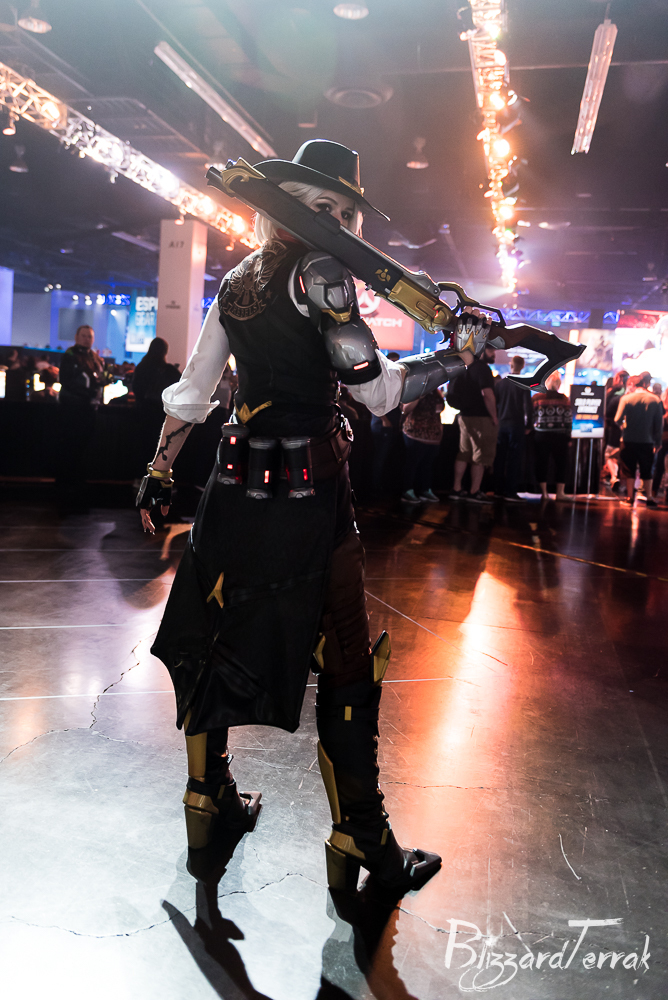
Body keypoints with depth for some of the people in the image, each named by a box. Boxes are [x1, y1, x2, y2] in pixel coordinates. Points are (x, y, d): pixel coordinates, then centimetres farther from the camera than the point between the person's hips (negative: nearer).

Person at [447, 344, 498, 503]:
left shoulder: (469, 367, 15)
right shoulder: (483, 368, -13)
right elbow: (487, 394, -22)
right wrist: (494, 417, -14)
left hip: (465, 416, 9)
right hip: (480, 418, -9)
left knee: (464, 453, 12)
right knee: (481, 456, -4)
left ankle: (456, 489, 14)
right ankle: (475, 492, -2)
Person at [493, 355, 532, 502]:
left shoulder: (499, 383, 6)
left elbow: (494, 404, 10)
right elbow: (527, 406, -8)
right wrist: (528, 426, 0)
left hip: (501, 424, 4)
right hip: (516, 425, -4)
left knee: (499, 459, 8)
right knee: (514, 459, -2)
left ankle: (498, 490, 11)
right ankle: (510, 492, -4)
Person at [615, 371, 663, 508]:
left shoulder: (626, 398, -8)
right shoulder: (655, 400, -4)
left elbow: (618, 419, -10)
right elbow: (659, 424, 0)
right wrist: (658, 441, 9)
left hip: (629, 440, -1)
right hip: (647, 441, 1)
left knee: (629, 470, 9)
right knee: (646, 471, 12)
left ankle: (630, 497, 11)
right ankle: (649, 497, 14)